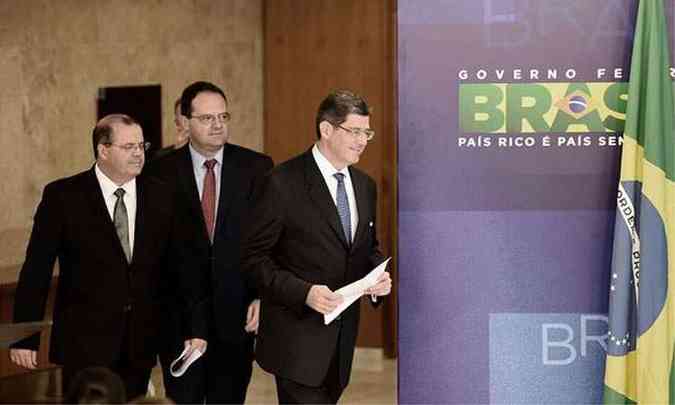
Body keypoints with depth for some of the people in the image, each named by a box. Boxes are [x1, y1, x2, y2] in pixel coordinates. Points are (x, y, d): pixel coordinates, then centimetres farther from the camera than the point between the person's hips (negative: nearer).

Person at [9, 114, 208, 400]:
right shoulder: (63, 196, -4)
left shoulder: (160, 197, 5)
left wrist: (197, 328, 4)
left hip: (140, 346, 3)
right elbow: (36, 271, -3)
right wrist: (24, 339, -5)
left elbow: (181, 266, 9)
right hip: (85, 344, -3)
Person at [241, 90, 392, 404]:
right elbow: (254, 257, -11)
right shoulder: (283, 183, -11)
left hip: (341, 338, 7)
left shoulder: (365, 186, 10)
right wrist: (303, 292, -23)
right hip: (298, 338, -7)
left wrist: (379, 276, -1)